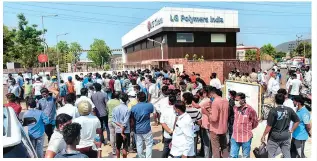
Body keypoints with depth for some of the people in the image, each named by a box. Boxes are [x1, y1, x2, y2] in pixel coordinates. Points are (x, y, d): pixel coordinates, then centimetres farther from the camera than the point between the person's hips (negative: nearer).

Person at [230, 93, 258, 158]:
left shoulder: (250, 109, -14)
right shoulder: (235, 108, -1)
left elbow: (255, 122, 1)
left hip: (246, 137, -4)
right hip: (235, 137, 4)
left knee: (246, 156, 14)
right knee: (233, 156, 9)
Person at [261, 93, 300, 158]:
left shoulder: (273, 111, -18)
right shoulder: (289, 110, -4)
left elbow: (269, 126, -16)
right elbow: (297, 121, 3)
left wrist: (263, 135, -5)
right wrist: (292, 130, 13)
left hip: (274, 137, -4)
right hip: (286, 136, 4)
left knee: (271, 155, 10)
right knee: (287, 155, 16)